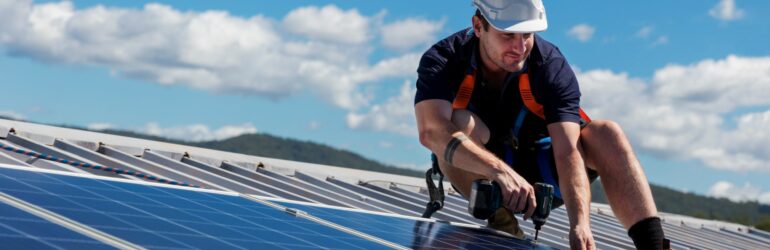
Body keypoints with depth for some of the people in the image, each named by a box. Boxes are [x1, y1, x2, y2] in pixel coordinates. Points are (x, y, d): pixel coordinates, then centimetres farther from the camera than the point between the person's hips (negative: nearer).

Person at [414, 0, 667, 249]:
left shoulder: (552, 66, -20)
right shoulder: (443, 60, -22)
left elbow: (567, 151, -30)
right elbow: (431, 131, -41)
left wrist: (580, 224, -46)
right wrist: (501, 171, -55)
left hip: (537, 168, 1)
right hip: (475, 174, -1)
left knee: (606, 133, -24)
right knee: (459, 123, -33)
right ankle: (500, 223, -21)